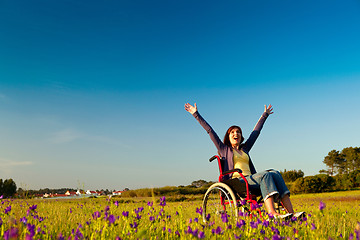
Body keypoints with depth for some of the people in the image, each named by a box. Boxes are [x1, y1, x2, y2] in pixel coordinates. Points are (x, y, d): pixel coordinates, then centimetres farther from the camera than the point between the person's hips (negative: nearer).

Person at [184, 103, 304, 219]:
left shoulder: (245, 149, 28)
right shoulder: (224, 149, 15)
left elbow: (255, 132, 38)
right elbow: (209, 130, 13)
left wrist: (264, 115, 49)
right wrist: (196, 114, 12)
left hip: (250, 179, 6)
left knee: (275, 173, -20)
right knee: (265, 175, -30)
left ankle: (290, 212, -32)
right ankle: (273, 214, -46)